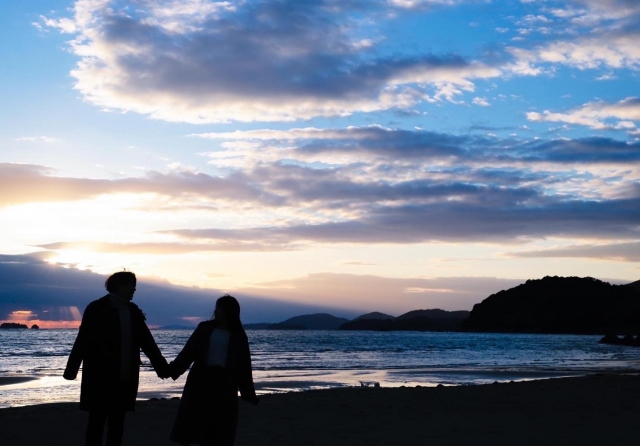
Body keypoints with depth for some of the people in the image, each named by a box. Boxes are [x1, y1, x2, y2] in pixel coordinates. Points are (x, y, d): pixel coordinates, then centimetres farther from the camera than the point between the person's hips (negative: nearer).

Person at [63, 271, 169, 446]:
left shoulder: (133, 311, 10)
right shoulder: (97, 309, -6)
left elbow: (147, 341, 13)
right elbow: (83, 340, -10)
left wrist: (161, 366, 11)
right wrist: (71, 369, -16)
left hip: (125, 378, 5)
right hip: (101, 377, -5)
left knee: (117, 423, 9)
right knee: (97, 421, 0)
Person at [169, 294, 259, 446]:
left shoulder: (238, 335, 4)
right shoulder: (205, 328, 6)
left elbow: (243, 365, 4)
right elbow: (189, 351, 1)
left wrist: (249, 393, 1)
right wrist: (172, 369, -13)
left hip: (224, 381, -1)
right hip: (202, 377, 1)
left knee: (221, 424, 3)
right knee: (197, 418, 0)